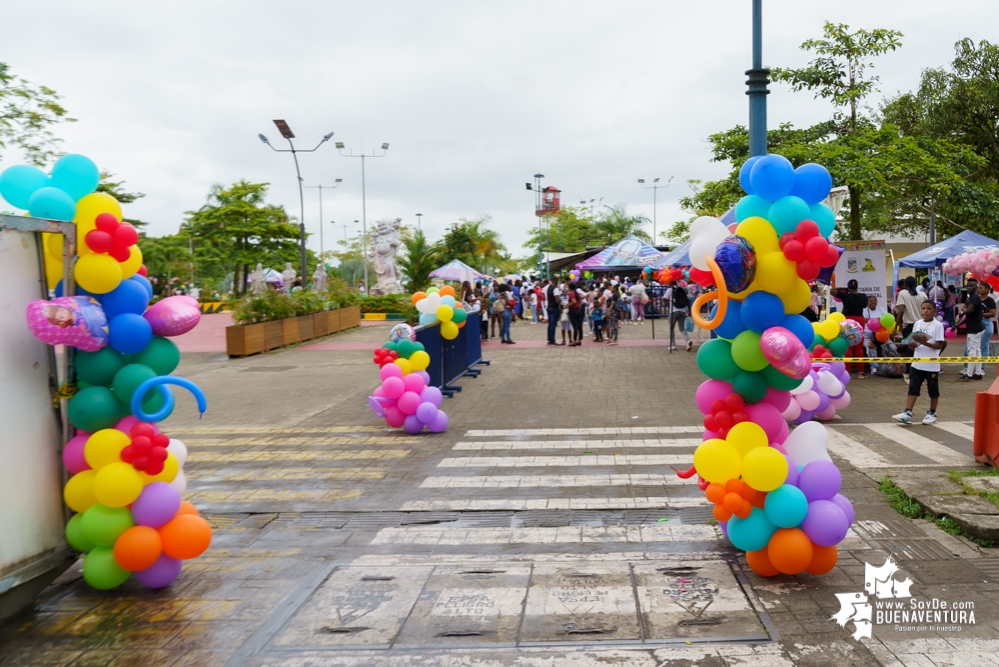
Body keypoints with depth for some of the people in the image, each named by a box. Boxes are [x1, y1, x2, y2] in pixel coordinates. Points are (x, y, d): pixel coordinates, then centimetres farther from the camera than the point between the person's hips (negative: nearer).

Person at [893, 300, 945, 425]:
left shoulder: (938, 325, -8)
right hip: (917, 364, 4)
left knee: (933, 390, 10)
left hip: (932, 365, -4)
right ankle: (907, 413, -2)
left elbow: (939, 345, -12)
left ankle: (932, 413, 24)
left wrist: (925, 343, -25)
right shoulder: (917, 324, 6)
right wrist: (912, 345, -10)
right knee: (913, 388, 0)